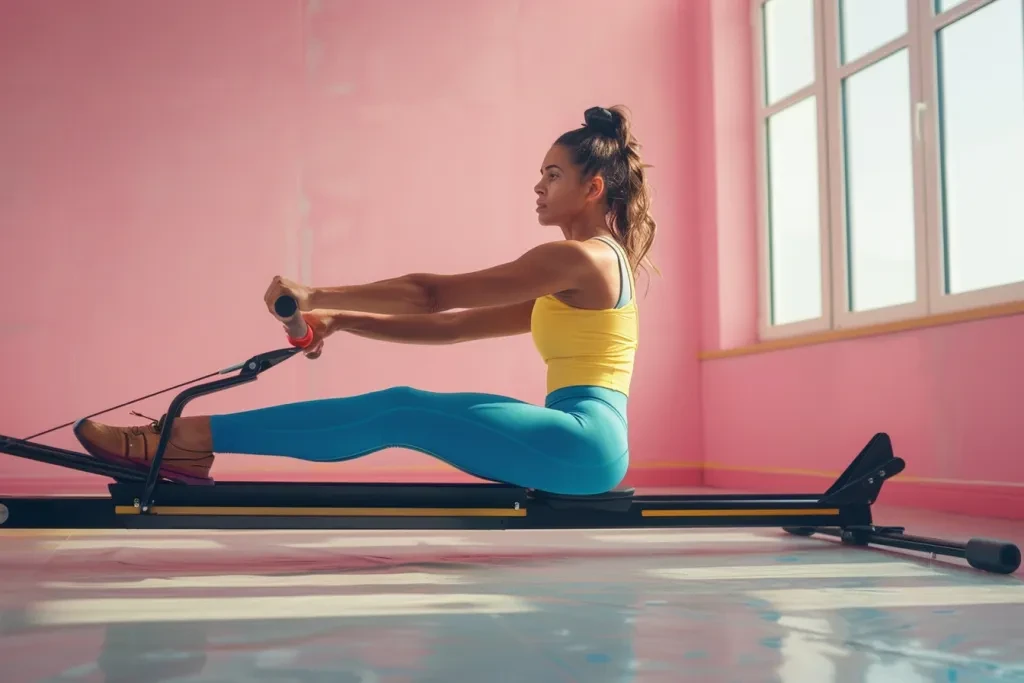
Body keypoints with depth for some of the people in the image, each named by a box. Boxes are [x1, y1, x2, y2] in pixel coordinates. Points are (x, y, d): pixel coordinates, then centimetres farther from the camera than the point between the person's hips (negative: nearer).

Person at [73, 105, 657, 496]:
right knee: (405, 410, -1)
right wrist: (344, 321, 7)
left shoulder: (580, 257, -7)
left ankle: (194, 438, -15)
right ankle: (196, 441, -4)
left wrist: (318, 296, -8)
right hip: (580, 445, 8)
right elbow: (453, 326, 16)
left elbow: (434, 294, -11)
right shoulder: (564, 285, 24)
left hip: (583, 439, -8)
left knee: (402, 412, -14)